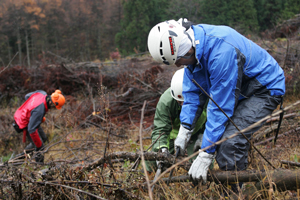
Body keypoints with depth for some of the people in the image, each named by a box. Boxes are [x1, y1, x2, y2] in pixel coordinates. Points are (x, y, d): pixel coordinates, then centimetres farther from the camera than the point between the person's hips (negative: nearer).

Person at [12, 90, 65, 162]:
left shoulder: (42, 93, -16)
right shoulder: (39, 110, -41)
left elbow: (27, 96, 6)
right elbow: (31, 130, -38)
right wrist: (39, 146, -29)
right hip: (25, 125, -9)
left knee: (43, 138, 21)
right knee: (40, 147, -2)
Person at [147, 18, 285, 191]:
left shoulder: (221, 51, -36)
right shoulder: (192, 45, -8)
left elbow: (221, 106, -31)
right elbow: (191, 90, 3)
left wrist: (205, 156, -26)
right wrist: (185, 129, -5)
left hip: (266, 89, -9)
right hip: (241, 89, 9)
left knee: (230, 142, -23)